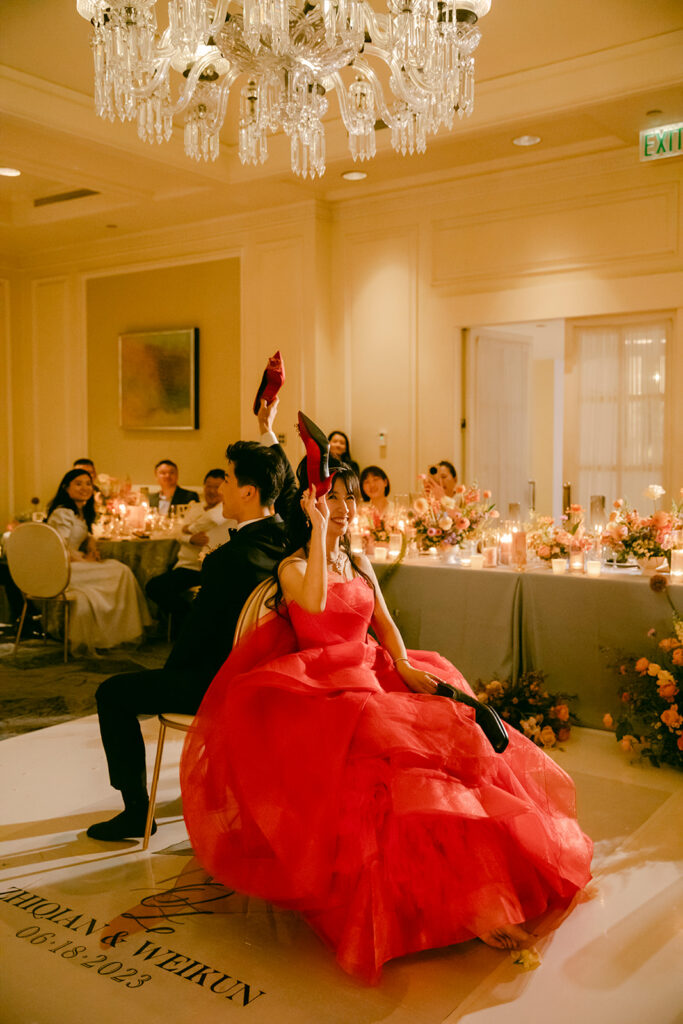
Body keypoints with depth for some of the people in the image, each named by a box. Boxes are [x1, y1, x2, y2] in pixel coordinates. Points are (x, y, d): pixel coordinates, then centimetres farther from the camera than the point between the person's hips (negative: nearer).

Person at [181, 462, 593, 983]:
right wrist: (318, 526, -18)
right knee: (387, 747, -32)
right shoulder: (292, 566, 1)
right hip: (321, 687, -6)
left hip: (372, 676, 6)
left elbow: (385, 624, 14)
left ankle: (474, 892, -21)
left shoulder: (361, 564, 21)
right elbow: (313, 602, -21)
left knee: (458, 730, -18)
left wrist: (404, 665, -4)